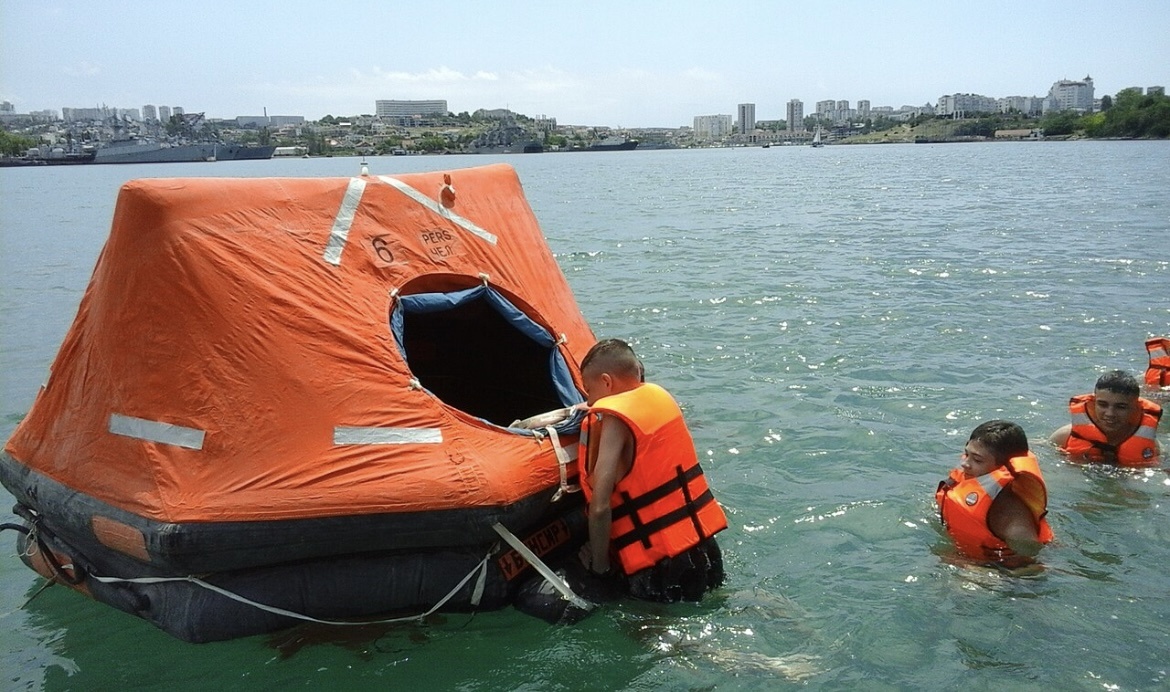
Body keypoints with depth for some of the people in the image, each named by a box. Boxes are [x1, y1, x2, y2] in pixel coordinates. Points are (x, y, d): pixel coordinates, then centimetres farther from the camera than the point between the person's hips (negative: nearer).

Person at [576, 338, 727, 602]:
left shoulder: (614, 419, -16)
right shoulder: (660, 397, 4)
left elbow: (600, 508, -21)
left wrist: (600, 566, -8)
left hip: (659, 571, -8)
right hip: (704, 550, 8)